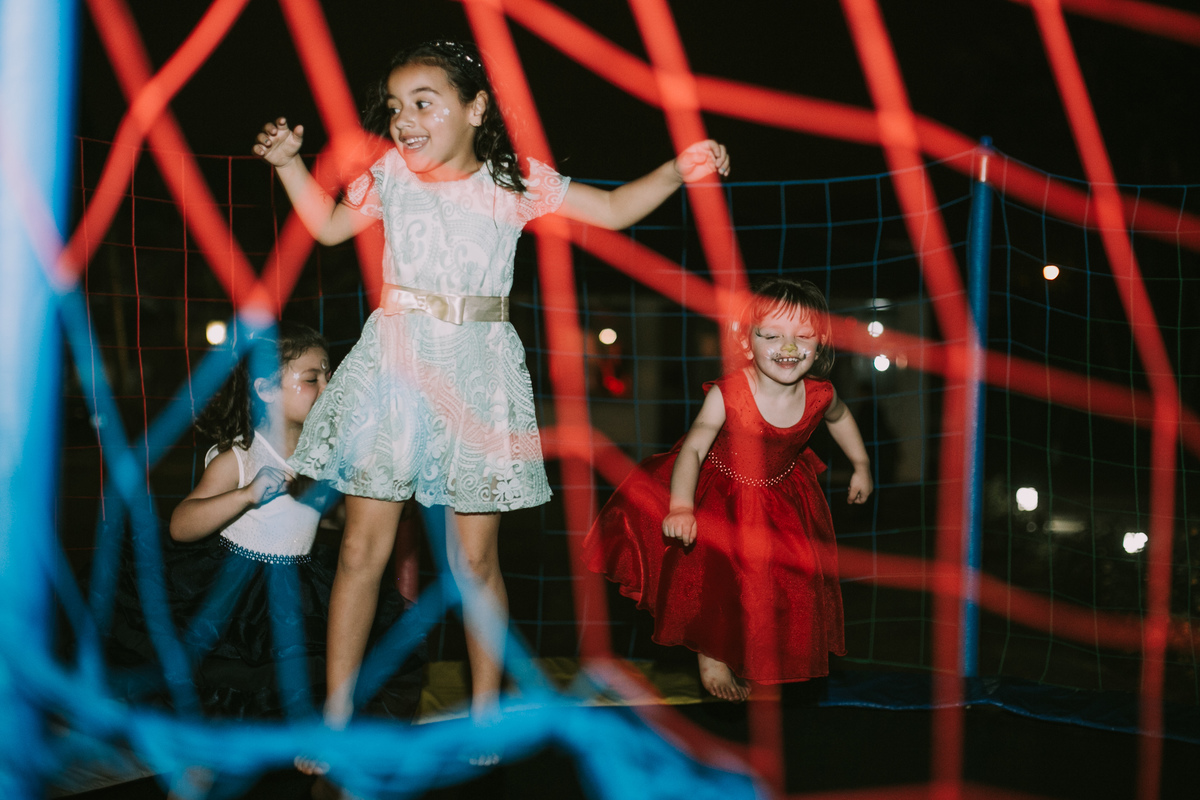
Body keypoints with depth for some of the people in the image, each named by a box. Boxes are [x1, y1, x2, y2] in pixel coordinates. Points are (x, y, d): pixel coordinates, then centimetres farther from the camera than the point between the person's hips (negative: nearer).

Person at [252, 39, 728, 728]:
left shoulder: (517, 183, 2)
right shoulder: (390, 175, 7)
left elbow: (613, 209, 9)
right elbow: (329, 225, 23)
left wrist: (678, 171, -2)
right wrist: (290, 161, 15)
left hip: (477, 373, -1)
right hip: (395, 364, 1)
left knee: (477, 555, 4)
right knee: (364, 546, 2)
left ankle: (485, 709, 20)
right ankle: (338, 712, 13)